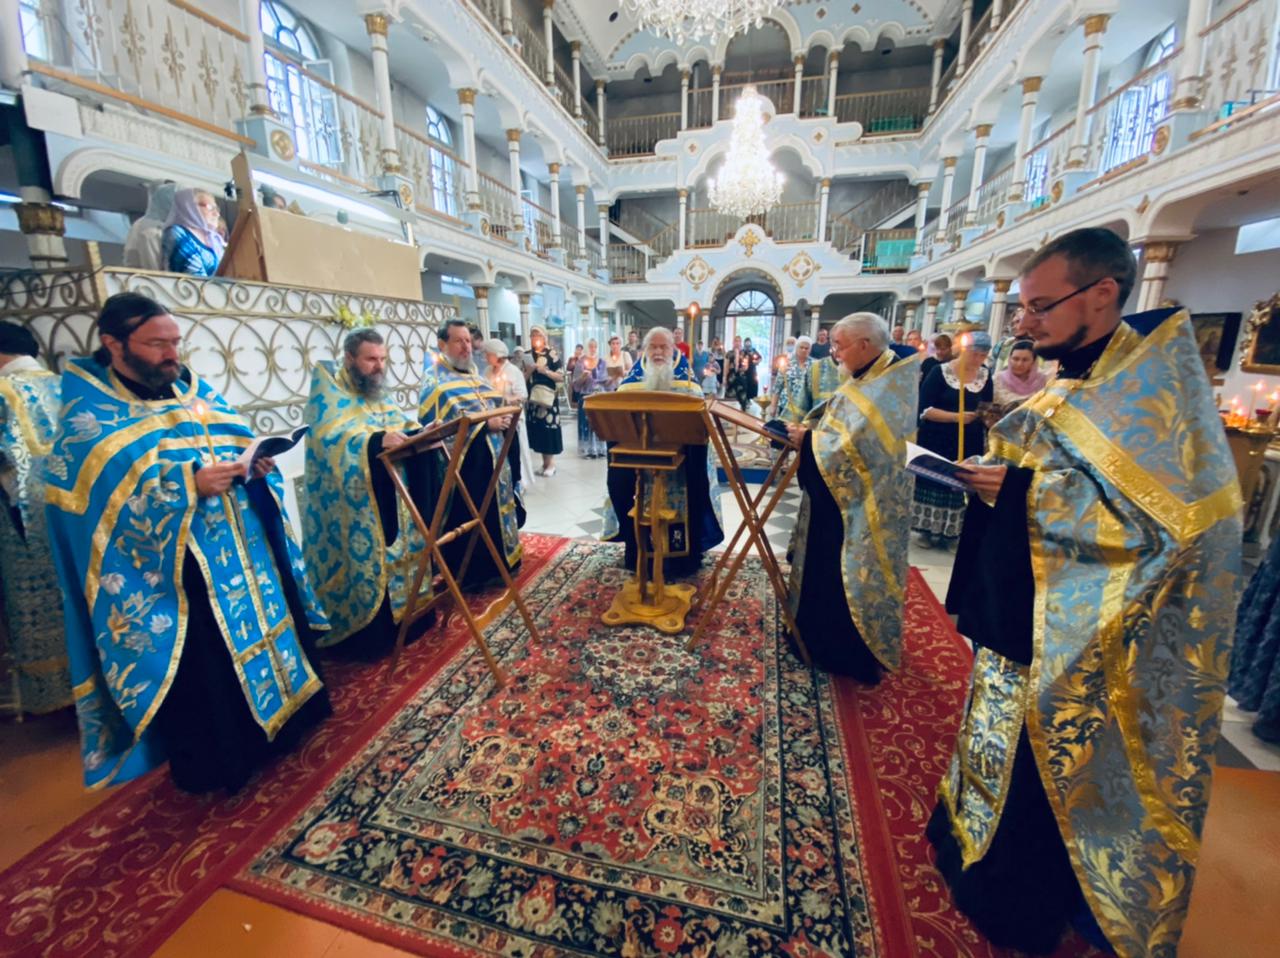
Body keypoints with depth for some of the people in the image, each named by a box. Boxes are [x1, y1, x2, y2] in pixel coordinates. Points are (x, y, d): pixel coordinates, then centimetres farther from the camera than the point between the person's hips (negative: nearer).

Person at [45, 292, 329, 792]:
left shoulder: (194, 390, 11)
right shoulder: (88, 413, -6)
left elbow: (240, 443, 12)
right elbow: (111, 495, -17)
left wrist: (257, 465, -10)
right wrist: (188, 485, -28)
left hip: (243, 550, 6)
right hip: (172, 571, -6)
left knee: (267, 620, 15)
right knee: (201, 664, 3)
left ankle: (282, 711, 36)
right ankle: (211, 761, 23)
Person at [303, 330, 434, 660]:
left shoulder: (378, 393, 17)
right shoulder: (328, 391, -7)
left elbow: (400, 423, 14)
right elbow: (329, 436, -22)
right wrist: (376, 440, -36)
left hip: (392, 498, 7)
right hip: (354, 505, -7)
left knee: (399, 556, 10)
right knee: (365, 562, -5)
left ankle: (402, 620, 24)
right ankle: (365, 635, 8)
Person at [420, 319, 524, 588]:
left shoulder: (473, 372, 15)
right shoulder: (435, 378, -10)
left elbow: (492, 404, 22)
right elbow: (439, 424, -21)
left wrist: (502, 416, 0)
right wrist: (486, 424, -24)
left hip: (489, 456, 8)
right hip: (464, 461, -8)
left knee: (492, 513, 16)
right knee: (467, 520, 0)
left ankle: (493, 565, 31)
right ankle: (468, 575, 14)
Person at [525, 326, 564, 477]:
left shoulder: (552, 354, -1)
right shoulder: (527, 356, 10)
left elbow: (561, 377, -4)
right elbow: (522, 379, 8)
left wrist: (546, 371, -15)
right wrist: (530, 369, -9)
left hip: (548, 397, -4)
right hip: (532, 397, 4)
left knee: (549, 427, -6)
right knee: (537, 427, 4)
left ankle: (551, 463, 2)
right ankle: (545, 462, 14)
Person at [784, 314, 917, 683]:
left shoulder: (889, 387, -21)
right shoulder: (868, 377, 9)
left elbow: (851, 446, -27)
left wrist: (808, 438, -15)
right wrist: (809, 428, 0)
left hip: (859, 507, -10)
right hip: (838, 498, 10)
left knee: (847, 576, 4)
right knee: (823, 568, 19)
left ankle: (852, 654, 22)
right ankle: (819, 636, 36)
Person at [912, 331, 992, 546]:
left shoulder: (985, 375, 6)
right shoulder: (940, 372, -8)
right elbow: (925, 409, -15)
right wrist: (956, 417, -23)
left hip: (969, 446, 4)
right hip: (935, 443, -4)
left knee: (959, 486, 8)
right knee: (932, 485, 4)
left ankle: (946, 531, 22)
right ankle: (928, 529, 19)